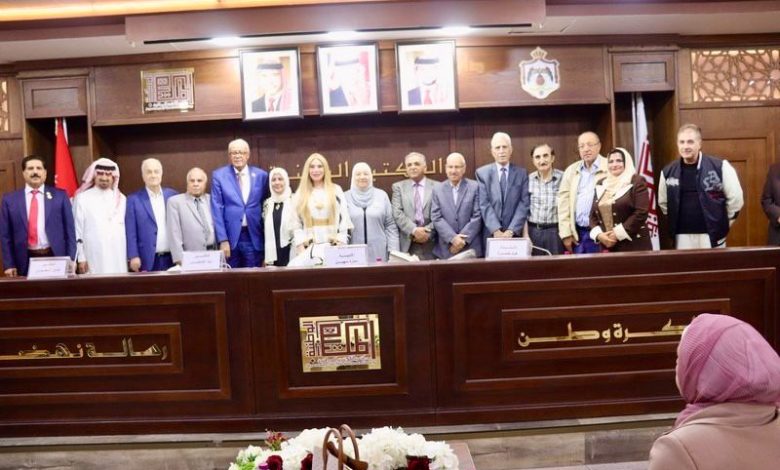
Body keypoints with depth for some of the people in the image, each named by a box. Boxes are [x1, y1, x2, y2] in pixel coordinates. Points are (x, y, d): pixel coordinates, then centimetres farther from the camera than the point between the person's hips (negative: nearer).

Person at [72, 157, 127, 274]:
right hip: (93, 259, -3)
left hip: (118, 259, 3)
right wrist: (81, 258, -4)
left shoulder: (121, 199, 11)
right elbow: (77, 230, 0)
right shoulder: (82, 198, 2)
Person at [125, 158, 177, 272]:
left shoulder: (173, 196, 8)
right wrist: (134, 256, -9)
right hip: (148, 260, -2)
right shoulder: (134, 200, 0)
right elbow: (131, 232, -2)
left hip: (172, 258, 2)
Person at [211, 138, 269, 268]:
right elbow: (217, 210, -2)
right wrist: (223, 240, -9)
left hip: (254, 237, 1)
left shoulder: (261, 175, 6)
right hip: (230, 237, -1)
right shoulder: (219, 175, 2)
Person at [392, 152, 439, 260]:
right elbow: (397, 213, -1)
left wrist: (428, 232, -11)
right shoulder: (398, 187, 10)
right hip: (407, 244, 0)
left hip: (431, 244, 0)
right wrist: (414, 230, -13)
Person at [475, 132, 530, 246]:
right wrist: (496, 231, -14)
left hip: (514, 234, 1)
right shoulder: (482, 172, 4)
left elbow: (524, 204, -1)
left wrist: (511, 231, -13)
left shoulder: (522, 173, 6)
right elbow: (484, 204, -4)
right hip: (490, 234, 0)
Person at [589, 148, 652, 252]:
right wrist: (599, 235, -5)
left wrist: (618, 233, -15)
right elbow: (593, 215, 13)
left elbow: (641, 213, -11)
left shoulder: (637, 182, -1)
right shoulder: (600, 184, 15)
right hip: (607, 246, 5)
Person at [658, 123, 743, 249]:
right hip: (682, 236, 3)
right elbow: (663, 202, 18)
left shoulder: (720, 167, -6)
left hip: (712, 235, -2)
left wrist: (723, 224, 3)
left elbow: (735, 198, -1)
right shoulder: (668, 172, 4)